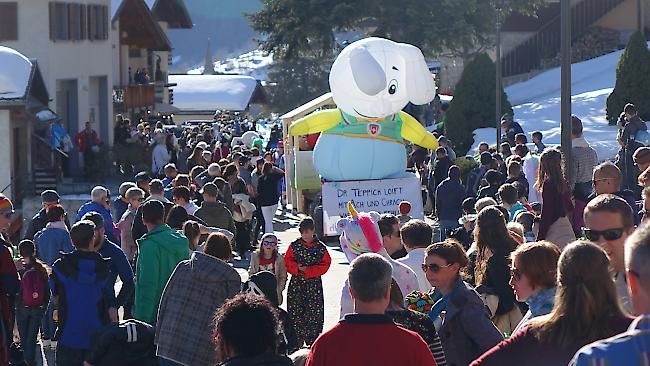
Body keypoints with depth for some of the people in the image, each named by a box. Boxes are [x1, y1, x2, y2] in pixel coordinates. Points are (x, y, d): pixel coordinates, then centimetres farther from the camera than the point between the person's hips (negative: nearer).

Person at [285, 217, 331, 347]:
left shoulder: (320, 247, -2)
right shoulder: (294, 246, 2)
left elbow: (325, 264, -2)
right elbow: (287, 261, 5)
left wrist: (309, 270, -13)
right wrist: (297, 268, -16)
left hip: (314, 284, -1)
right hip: (296, 283, 1)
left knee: (314, 311, -2)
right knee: (296, 311, 2)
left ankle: (313, 341, 8)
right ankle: (296, 341, 12)